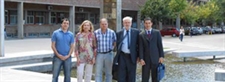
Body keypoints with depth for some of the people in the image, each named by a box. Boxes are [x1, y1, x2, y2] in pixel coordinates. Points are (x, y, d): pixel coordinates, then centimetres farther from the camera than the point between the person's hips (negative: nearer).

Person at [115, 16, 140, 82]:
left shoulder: (136, 32, 2)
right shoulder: (119, 33, 6)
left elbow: (138, 44, 3)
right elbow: (117, 44, 10)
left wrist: (138, 55, -2)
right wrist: (118, 54, 1)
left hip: (132, 57, -1)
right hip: (122, 56, 1)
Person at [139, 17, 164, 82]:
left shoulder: (157, 32, 5)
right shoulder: (141, 35, 4)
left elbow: (160, 45, 4)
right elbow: (141, 48, 0)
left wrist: (161, 56, -4)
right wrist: (141, 59, -9)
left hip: (155, 58, 0)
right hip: (146, 59, 0)